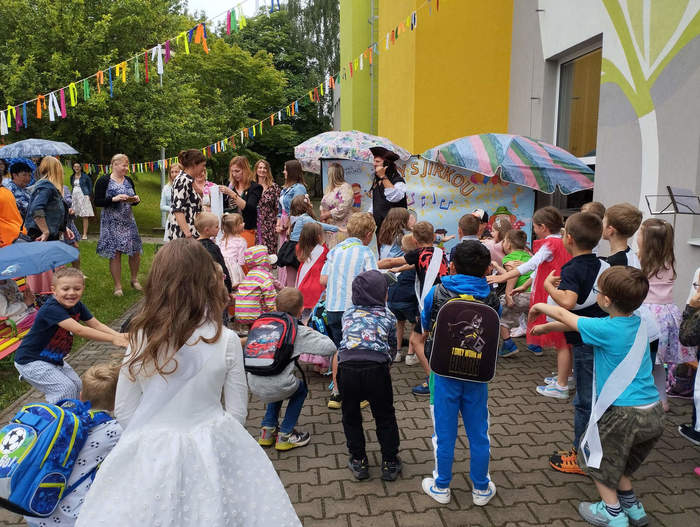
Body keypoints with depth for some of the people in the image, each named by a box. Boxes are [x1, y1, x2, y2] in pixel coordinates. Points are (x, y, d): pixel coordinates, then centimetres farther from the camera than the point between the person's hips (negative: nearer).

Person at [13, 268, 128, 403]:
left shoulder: (77, 306, -4)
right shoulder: (51, 309, -31)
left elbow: (96, 324, -5)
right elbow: (79, 330, -39)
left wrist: (118, 335, -24)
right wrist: (112, 339, -42)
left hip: (54, 359, 8)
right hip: (31, 361, -8)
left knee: (76, 385, 10)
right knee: (66, 389, -17)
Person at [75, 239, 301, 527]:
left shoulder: (141, 339, -12)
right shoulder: (226, 341, -15)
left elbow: (123, 412, -1)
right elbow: (237, 412, -5)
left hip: (152, 452, 1)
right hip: (211, 450, 0)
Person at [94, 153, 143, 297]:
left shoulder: (128, 180, 10)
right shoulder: (104, 181, -6)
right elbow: (97, 201, -10)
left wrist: (136, 200, -4)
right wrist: (114, 199, -22)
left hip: (128, 221, 5)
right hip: (111, 222, -5)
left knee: (136, 252, 5)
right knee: (115, 254, -2)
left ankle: (134, 280, 25)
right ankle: (117, 286, 9)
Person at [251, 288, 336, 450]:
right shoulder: (300, 332, -2)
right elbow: (329, 348, -6)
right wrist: (315, 334, 14)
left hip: (254, 386, 5)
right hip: (276, 389, -5)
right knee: (301, 388, 28)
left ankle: (267, 430, 35)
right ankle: (285, 435, 26)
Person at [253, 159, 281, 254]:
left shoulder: (274, 187, 1)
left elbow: (278, 207, 1)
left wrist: (278, 224, -4)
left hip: (269, 224, -2)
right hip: (254, 225, 2)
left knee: (269, 250, -3)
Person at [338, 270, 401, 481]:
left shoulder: (348, 313, 20)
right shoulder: (388, 316, 16)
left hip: (347, 366, 1)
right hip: (376, 367, -1)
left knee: (351, 415, 21)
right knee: (385, 416, 18)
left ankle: (358, 462, 31)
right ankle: (390, 463, 29)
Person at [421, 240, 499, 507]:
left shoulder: (437, 292, -11)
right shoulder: (491, 297, -8)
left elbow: (426, 327, 4)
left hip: (444, 372, -1)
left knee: (444, 432, 13)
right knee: (478, 432, 16)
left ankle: (441, 487, 29)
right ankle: (481, 489, 32)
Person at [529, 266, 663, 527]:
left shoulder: (606, 330, -19)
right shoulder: (638, 324, 2)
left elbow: (565, 315, -4)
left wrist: (540, 306, 15)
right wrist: (545, 326, 21)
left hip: (624, 414, -7)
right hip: (654, 414, 7)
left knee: (596, 455, 18)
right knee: (615, 459, 28)